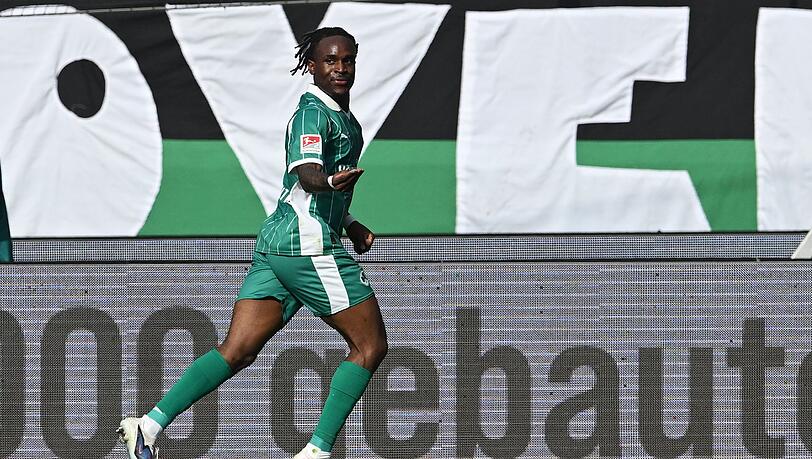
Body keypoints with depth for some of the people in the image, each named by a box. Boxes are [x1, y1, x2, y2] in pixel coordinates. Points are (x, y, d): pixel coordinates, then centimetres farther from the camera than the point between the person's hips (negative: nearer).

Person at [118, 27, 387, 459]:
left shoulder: (342, 116, 20)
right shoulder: (313, 113, -11)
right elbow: (306, 171, -29)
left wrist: (349, 224, 33)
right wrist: (327, 181, -51)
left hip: (274, 244, 9)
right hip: (309, 245, -9)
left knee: (237, 350, 1)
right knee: (370, 345, -1)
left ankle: (150, 423, -11)